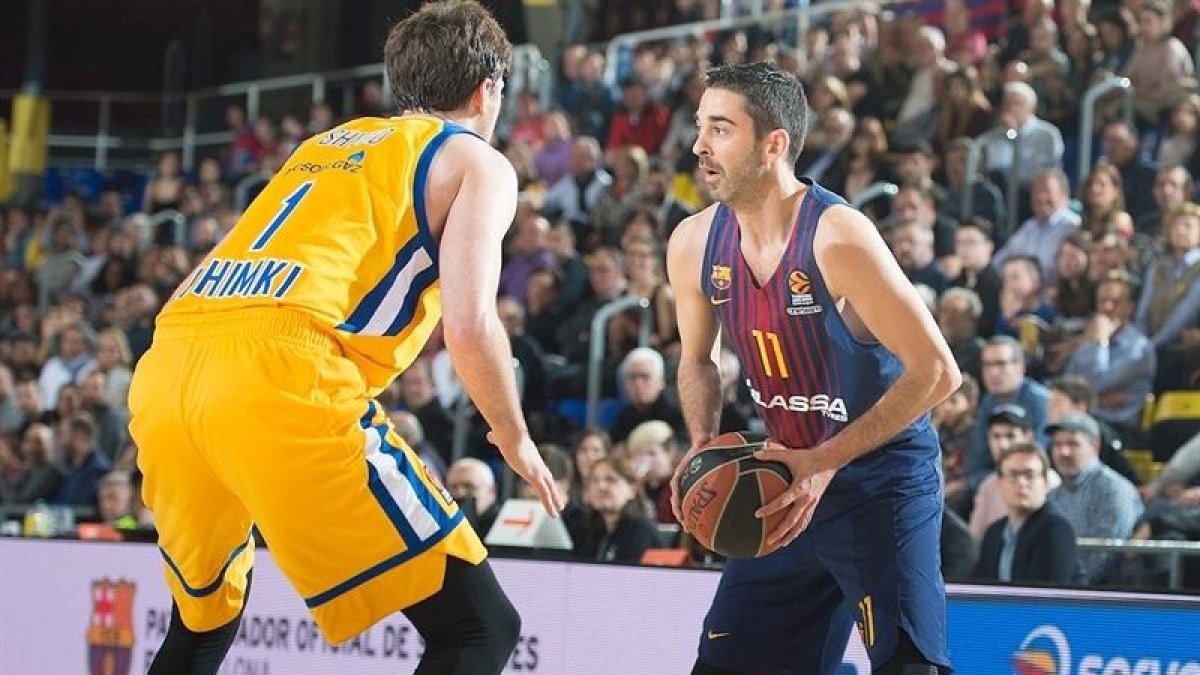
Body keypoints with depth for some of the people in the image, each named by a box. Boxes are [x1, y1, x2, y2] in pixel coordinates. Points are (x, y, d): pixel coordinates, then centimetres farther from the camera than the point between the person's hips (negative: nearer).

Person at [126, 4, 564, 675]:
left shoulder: (327, 143, 34)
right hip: (280, 374, -7)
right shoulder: (477, 162, 14)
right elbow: (470, 323, -1)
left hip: (164, 367, 8)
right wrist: (517, 442, 14)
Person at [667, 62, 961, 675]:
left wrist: (826, 463, -23)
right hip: (788, 479, 7)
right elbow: (697, 359, 17)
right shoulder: (694, 244, -2)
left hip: (882, 482, -7)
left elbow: (936, 372, -22)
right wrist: (702, 444, -4)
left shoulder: (839, 238, -23)